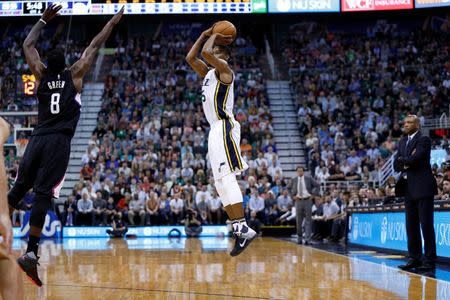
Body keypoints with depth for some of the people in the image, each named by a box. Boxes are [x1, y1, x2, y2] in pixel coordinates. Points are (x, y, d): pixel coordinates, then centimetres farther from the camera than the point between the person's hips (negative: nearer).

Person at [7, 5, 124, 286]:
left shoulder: (41, 74, 11)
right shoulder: (74, 75, 3)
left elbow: (28, 45, 24)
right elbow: (94, 46, 11)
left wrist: (44, 20, 31)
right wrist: (113, 22, 22)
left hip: (37, 139, 4)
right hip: (58, 142, -4)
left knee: (19, 188, 15)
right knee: (43, 194, -13)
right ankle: (31, 253, -21)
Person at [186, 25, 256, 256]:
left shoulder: (224, 69, -3)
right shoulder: (208, 73, 22)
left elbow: (206, 52, -18)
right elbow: (191, 57, 26)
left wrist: (214, 37, 0)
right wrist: (205, 35, 23)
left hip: (225, 128, -10)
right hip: (216, 130, 10)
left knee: (226, 178, -17)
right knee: (220, 182, 5)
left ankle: (243, 228, -21)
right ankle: (238, 228, 3)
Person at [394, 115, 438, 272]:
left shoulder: (424, 140, -7)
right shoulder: (402, 142, 16)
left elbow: (414, 159, -21)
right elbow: (396, 165, 10)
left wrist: (401, 160, -2)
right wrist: (407, 162, -9)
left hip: (423, 187, -8)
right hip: (409, 188, 8)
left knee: (426, 225, -5)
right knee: (411, 226, 9)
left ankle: (429, 261, -3)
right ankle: (414, 259, 15)